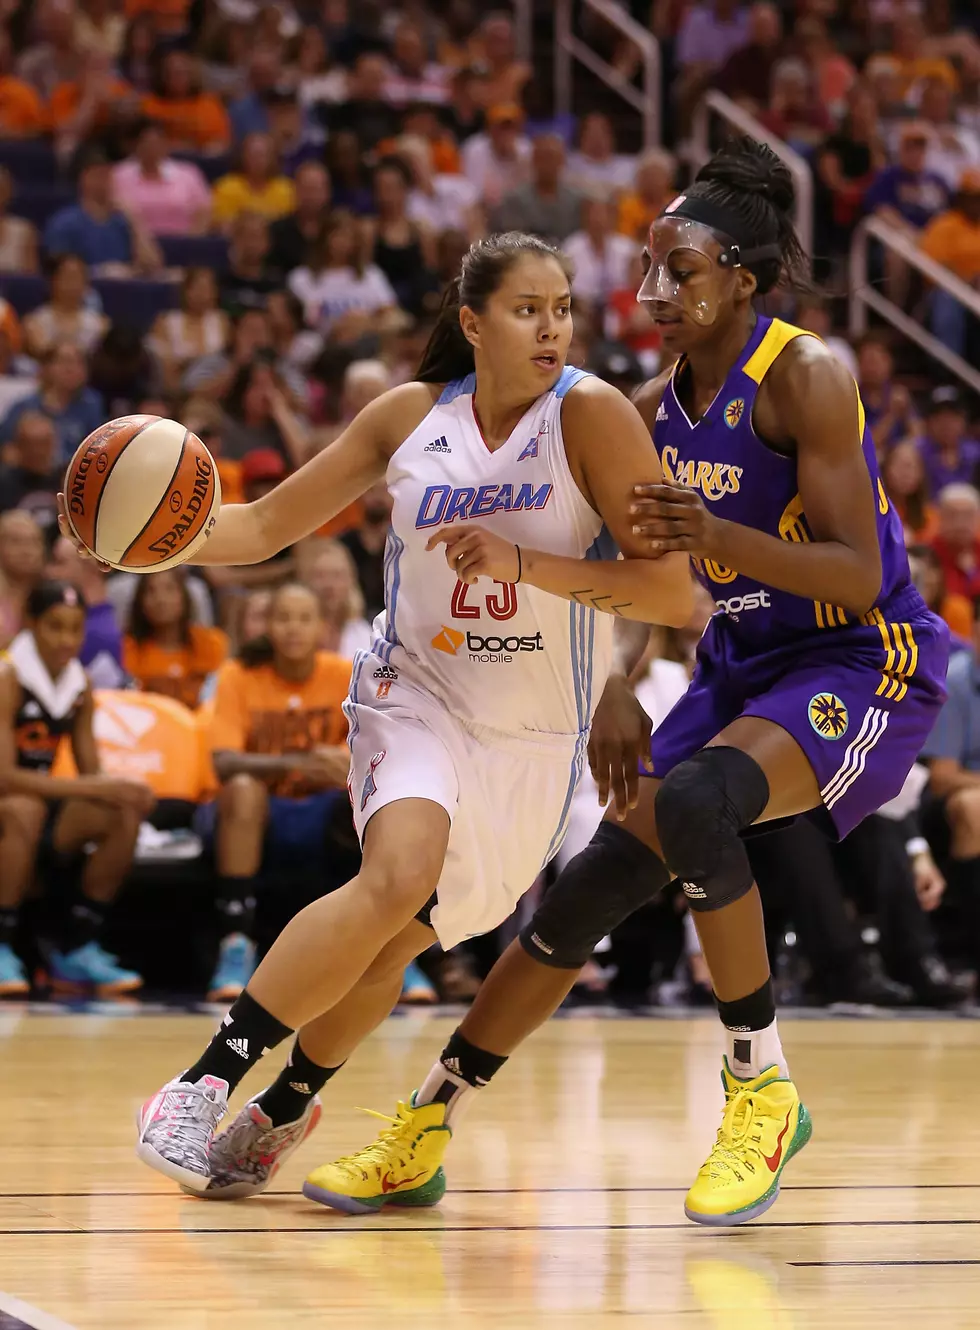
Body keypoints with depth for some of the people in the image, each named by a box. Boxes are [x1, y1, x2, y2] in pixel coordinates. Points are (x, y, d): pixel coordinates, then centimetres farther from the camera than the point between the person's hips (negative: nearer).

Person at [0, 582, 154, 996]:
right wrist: (90, 787, -28)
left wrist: (122, 790, -18)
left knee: (123, 815, -15)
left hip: (41, 797, 7)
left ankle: (76, 950, -7)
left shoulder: (80, 686, 4)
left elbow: (92, 775, 6)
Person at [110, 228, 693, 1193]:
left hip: (535, 732, 0)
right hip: (416, 690, 0)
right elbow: (267, 525, 2)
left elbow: (671, 591, -18)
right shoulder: (411, 417, -4)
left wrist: (523, 562, -27)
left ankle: (284, 1106, 30)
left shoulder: (591, 415, -14)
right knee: (399, 874, -28)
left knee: (398, 940, 5)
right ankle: (203, 1082, -24)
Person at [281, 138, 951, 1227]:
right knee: (590, 887, 0)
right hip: (742, 663, 7)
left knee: (695, 802, -34)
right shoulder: (658, 408, 4)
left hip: (865, 661, -7)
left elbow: (859, 576, -24)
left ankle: (763, 1093, -17)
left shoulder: (805, 377, -18)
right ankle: (420, 1139, 9)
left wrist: (720, 537, -37)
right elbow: (647, 574, 15)